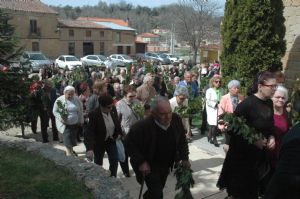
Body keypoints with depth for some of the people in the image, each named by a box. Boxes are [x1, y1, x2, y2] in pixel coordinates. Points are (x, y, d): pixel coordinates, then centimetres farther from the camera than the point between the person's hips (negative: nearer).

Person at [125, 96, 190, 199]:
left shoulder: (176, 119, -17)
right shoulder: (142, 126, -31)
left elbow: (182, 139, 0)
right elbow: (129, 143, -17)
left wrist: (184, 158, -3)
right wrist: (141, 162, -21)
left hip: (166, 164, 5)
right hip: (149, 165, -5)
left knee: (156, 190, 23)